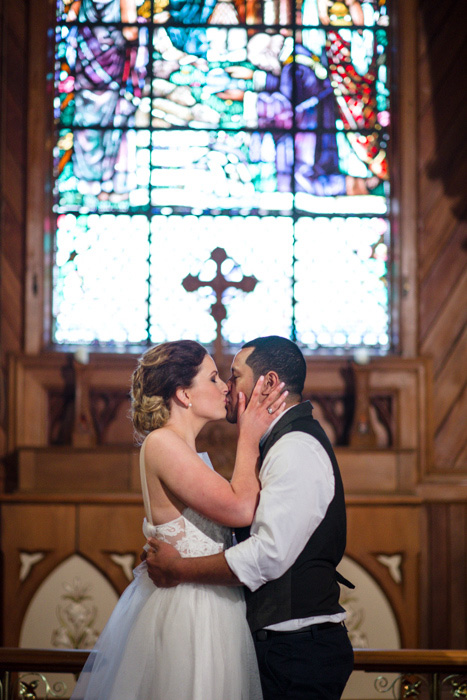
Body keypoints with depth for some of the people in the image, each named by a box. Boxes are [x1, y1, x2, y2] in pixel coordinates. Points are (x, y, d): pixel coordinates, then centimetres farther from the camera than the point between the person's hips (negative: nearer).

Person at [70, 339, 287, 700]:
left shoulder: (188, 452, 17)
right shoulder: (162, 444, -15)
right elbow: (240, 508, -18)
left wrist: (257, 434, 12)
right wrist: (249, 438, -6)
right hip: (185, 612, -10)